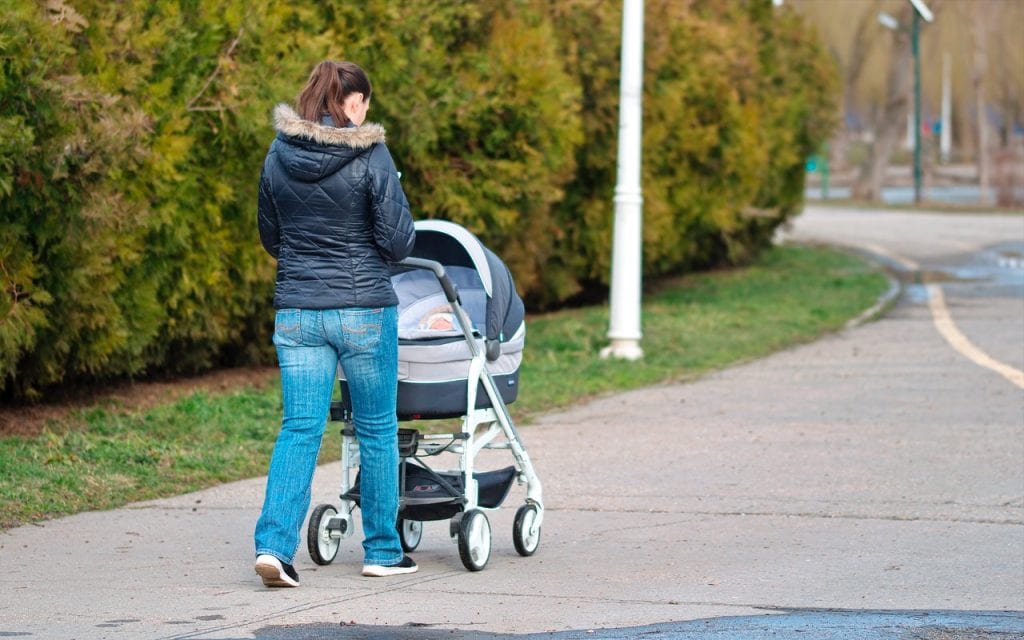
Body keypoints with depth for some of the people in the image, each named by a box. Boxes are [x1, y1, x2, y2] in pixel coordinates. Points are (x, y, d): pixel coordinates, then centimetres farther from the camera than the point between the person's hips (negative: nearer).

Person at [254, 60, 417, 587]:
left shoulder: (279, 155, 3)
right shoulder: (370, 155, -11)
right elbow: (398, 241, -10)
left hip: (296, 310, 4)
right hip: (363, 307, -3)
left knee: (300, 427, 4)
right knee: (376, 429, 10)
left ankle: (274, 543, -13)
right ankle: (382, 550, 19)